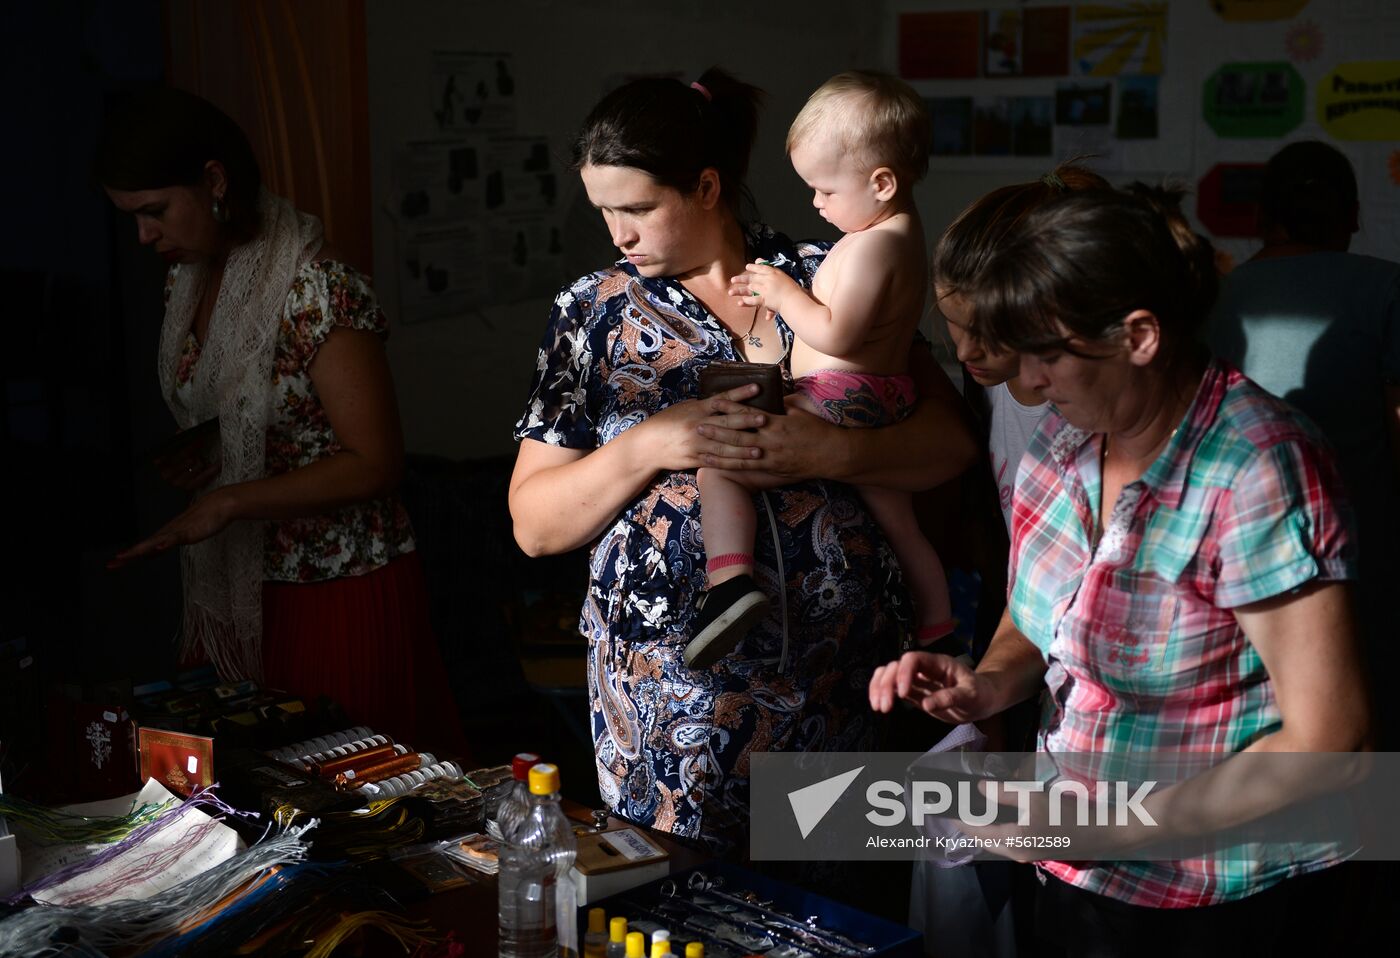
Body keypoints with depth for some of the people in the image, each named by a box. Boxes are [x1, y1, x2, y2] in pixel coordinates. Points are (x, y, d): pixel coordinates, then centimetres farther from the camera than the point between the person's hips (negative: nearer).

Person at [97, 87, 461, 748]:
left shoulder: (318, 289, -19)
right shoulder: (187, 277, 6)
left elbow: (374, 463, -20)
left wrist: (228, 501, -22)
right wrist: (190, 460, 0)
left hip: (342, 593, -7)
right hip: (234, 587, 7)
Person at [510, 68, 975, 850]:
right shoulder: (594, 313, 3)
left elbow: (951, 440, -2)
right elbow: (534, 525, 0)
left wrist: (833, 450, -20)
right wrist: (647, 445, -16)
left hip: (836, 666, 0)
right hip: (667, 684, 0)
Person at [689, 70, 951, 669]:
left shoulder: (872, 245, -17)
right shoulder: (900, 230, 14)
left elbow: (836, 335, -23)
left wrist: (784, 292, -9)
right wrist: (784, 297, 14)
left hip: (838, 405, -11)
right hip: (884, 411, 11)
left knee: (717, 462, -15)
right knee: (901, 528, 23)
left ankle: (729, 578, -35)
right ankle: (939, 637, 36)